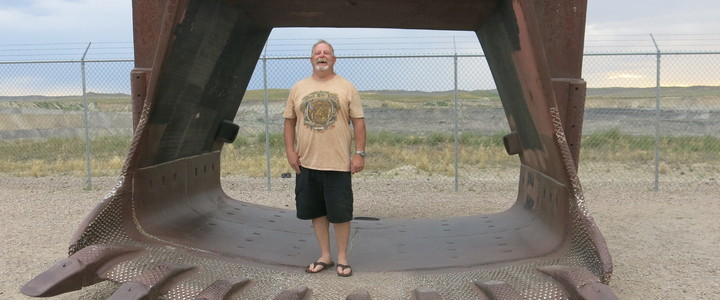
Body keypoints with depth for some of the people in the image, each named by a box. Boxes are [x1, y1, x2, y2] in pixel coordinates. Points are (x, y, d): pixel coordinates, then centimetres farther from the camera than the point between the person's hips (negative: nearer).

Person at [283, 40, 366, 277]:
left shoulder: (347, 88, 2)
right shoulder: (298, 88, 9)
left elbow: (358, 122, 0)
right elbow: (289, 121, 12)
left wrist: (360, 153, -7)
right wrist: (290, 150, 1)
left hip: (338, 163, -3)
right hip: (306, 162, 3)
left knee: (340, 213, 3)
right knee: (316, 211, 11)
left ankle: (342, 258, 19)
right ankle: (325, 256, 25)